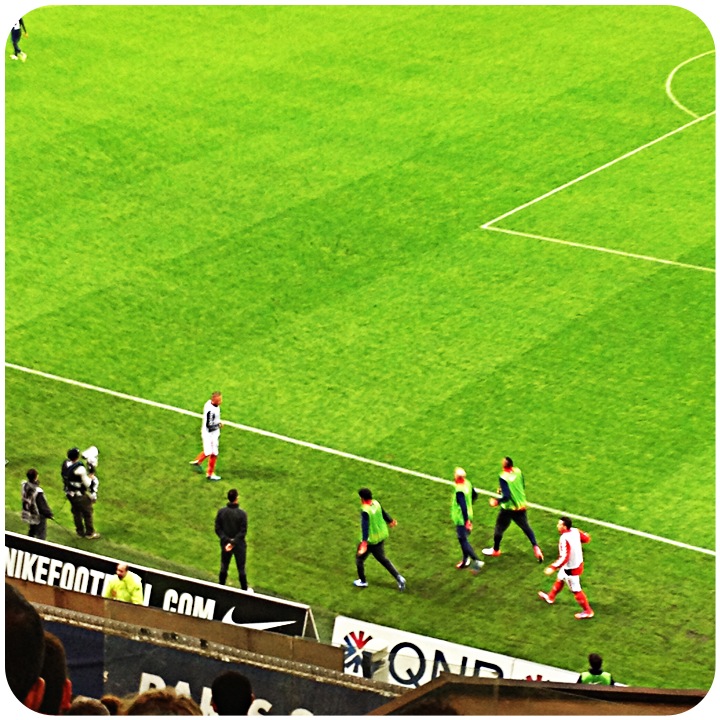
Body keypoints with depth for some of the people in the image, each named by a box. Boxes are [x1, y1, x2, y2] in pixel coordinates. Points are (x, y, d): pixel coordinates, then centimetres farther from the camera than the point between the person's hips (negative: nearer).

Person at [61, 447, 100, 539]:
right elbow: (87, 484, -21)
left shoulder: (65, 464, -7)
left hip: (69, 493, 7)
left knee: (76, 512, 22)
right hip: (80, 495, -7)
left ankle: (80, 532, 35)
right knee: (87, 512, 13)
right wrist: (90, 478, -1)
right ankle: (90, 533, 25)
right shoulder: (80, 468, -29)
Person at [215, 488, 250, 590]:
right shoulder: (242, 513, -19)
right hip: (239, 545, -2)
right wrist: (233, 542, -17)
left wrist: (226, 540, -13)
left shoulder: (221, 512, -11)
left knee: (224, 567, 18)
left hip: (225, 544, 2)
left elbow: (217, 529, -9)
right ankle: (244, 589, 24)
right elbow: (243, 531, -20)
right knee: (241, 568, 12)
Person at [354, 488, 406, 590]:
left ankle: (363, 581, 30)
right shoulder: (376, 503, -4)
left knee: (360, 558, 16)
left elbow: (365, 527, -37)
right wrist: (390, 521, 36)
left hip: (371, 540, -8)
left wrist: (364, 543, -44)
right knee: (382, 558, 21)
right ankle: (398, 578, 13)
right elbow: (383, 514, 14)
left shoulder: (365, 511, -27)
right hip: (381, 536, 8)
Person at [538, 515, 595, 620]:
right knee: (560, 580, 30)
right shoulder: (575, 531, -11)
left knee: (576, 590, 9)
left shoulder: (564, 539, -36)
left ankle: (587, 612, 24)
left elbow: (564, 558, -40)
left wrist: (553, 567, -37)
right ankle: (550, 597, 53)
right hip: (577, 563, 9)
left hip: (571, 569, -9)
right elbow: (586, 538, 5)